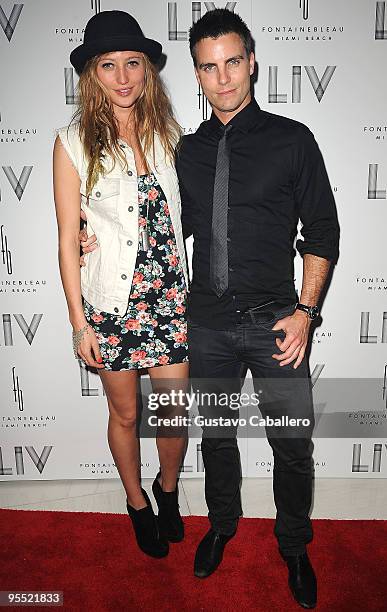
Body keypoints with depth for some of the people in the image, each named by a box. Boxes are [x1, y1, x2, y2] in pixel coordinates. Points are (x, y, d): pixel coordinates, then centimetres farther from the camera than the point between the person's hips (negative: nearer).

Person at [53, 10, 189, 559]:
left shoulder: (166, 133, 3)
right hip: (109, 303, -2)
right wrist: (79, 323, -6)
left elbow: (180, 213, 10)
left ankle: (168, 488, 43)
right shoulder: (73, 143, -7)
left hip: (169, 298, 3)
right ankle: (137, 503, 43)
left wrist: (191, 292, 6)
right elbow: (68, 239, -6)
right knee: (125, 414, 15)